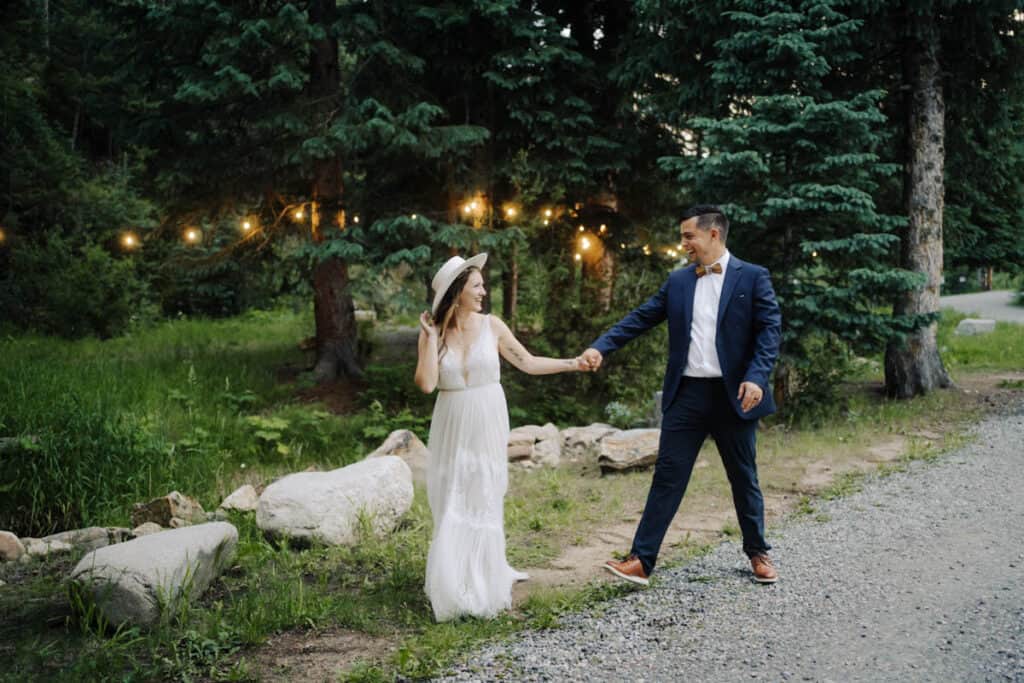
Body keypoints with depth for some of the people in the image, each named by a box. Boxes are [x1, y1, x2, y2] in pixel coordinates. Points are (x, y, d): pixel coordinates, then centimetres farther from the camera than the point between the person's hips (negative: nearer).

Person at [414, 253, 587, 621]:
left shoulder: (491, 326, -3)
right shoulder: (432, 332, -3)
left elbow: (529, 363, 3)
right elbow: (426, 383, -14)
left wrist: (572, 363, -2)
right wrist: (432, 337, -12)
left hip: (487, 427, 0)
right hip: (451, 429, 0)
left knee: (484, 501, 6)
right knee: (451, 505, 3)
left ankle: (484, 585, 21)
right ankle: (455, 587, 17)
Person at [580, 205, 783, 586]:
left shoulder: (752, 278, -1)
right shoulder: (677, 281, 10)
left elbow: (770, 329, -7)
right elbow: (640, 319, 6)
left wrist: (756, 377, -20)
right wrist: (601, 347, -6)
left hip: (733, 395, -2)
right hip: (687, 394, 3)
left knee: (744, 479, 11)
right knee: (667, 477, 1)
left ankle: (758, 553, 30)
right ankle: (641, 561, 1)